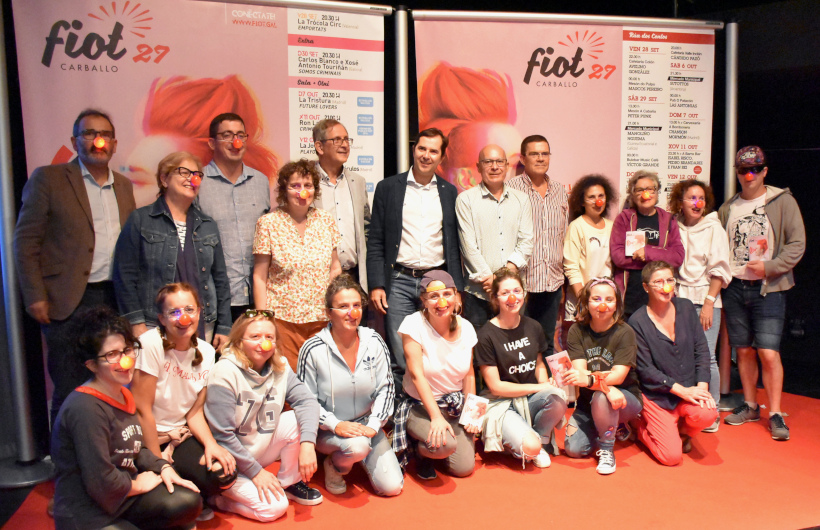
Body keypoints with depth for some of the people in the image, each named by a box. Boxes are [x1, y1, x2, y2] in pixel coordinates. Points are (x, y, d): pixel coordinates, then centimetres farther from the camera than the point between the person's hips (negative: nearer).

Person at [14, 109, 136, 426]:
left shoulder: (124, 186, 14)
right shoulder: (48, 179, -1)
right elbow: (25, 242, -3)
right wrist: (35, 297, -9)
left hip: (115, 301, 4)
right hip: (69, 303, -4)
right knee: (70, 393, 2)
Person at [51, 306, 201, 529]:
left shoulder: (124, 395, 6)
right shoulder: (86, 409, -24)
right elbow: (101, 483, -25)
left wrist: (163, 468, -1)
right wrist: (137, 484, -8)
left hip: (124, 497, 8)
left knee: (187, 501, -11)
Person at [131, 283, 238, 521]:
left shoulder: (206, 352, -3)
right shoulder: (150, 344, -21)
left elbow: (194, 411, 2)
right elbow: (142, 410, -19)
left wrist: (210, 444, -17)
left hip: (181, 436, 5)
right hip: (147, 438, -5)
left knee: (223, 472, -19)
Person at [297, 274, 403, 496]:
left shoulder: (374, 342, -5)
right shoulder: (313, 350, -14)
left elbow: (386, 388, -1)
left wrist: (374, 424, -14)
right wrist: (336, 425, -23)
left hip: (366, 423, 4)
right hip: (327, 430, -3)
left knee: (392, 486, -6)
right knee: (357, 446, -36)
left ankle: (358, 456, 22)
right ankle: (334, 465, 0)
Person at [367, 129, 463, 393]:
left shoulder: (449, 192, 10)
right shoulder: (387, 188, 5)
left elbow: (454, 245, 11)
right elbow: (375, 242, 3)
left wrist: (456, 289, 5)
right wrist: (376, 285, -5)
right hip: (399, 282, -1)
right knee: (400, 359, 0)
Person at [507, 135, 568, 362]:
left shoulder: (560, 192, 12)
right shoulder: (510, 188, -6)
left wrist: (563, 276, 15)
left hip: (553, 281, 5)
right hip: (521, 281, -5)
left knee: (547, 343, 14)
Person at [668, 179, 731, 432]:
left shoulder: (713, 228, 0)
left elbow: (720, 270, -4)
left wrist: (709, 303, -11)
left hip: (704, 299, -3)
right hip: (678, 298, 3)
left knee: (706, 357, -5)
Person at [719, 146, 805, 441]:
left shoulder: (782, 201, -1)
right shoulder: (728, 208, 10)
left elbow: (797, 244, -5)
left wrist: (769, 267, -15)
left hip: (768, 289, -4)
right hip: (734, 287, 4)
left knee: (769, 353, -8)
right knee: (744, 350, 10)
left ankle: (775, 414, 5)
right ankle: (750, 406, 24)